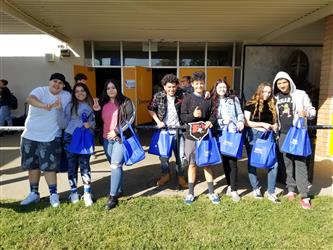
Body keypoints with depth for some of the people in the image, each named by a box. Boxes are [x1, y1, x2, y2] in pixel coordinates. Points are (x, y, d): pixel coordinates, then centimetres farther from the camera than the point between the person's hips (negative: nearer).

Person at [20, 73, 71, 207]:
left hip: (51, 137, -1)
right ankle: (34, 193, 27)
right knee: (33, 165, 12)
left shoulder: (66, 96, -4)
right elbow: (30, 99, -32)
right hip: (30, 136, 2)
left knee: (49, 166, -2)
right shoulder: (40, 90, -10)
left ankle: (53, 194, 11)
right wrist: (44, 105, -52)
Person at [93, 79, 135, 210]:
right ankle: (118, 190, 29)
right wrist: (97, 110, -1)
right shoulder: (103, 103, 13)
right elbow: (100, 121, 17)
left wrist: (116, 131, -13)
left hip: (121, 138, -5)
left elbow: (130, 118, -11)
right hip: (106, 139, 6)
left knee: (115, 165, -11)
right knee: (114, 165, 14)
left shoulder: (125, 102, -3)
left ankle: (113, 197, -4)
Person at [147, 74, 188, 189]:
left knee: (181, 156, 6)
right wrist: (158, 121, -2)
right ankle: (165, 175, 38)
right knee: (163, 155, 14)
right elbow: (151, 109, 7)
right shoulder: (158, 96, -6)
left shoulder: (182, 95, -7)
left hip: (179, 131, 0)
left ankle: (181, 177, 29)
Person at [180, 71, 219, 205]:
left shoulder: (209, 99, 6)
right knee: (192, 164, 8)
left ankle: (211, 192, 23)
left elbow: (213, 114, 5)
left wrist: (210, 122, -16)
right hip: (191, 136, -1)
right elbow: (183, 117, -4)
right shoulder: (187, 98, 0)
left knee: (207, 163, 9)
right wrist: (193, 115, -22)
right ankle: (191, 193, 21)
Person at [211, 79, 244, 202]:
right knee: (225, 161, 8)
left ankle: (234, 190, 0)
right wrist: (221, 121, -9)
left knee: (232, 161, -6)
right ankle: (230, 185, 24)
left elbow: (240, 113, 10)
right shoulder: (213, 101, 11)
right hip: (220, 134, 1)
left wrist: (240, 121, -9)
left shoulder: (234, 99, 13)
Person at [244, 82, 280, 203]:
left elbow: (275, 123, 15)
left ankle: (271, 192, 6)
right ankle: (256, 188, 25)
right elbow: (246, 122, -9)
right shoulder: (251, 104, -4)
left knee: (273, 163, -6)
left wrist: (272, 127, -7)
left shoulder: (271, 105, 9)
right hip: (253, 135, -3)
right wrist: (262, 124, -15)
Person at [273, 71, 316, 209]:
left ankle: (304, 196, -2)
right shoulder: (276, 98, 10)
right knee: (287, 162, 9)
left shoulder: (300, 94, 1)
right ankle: (291, 189, 22)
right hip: (283, 134, 4)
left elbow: (312, 110, 2)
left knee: (300, 162, -7)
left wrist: (306, 113, -19)